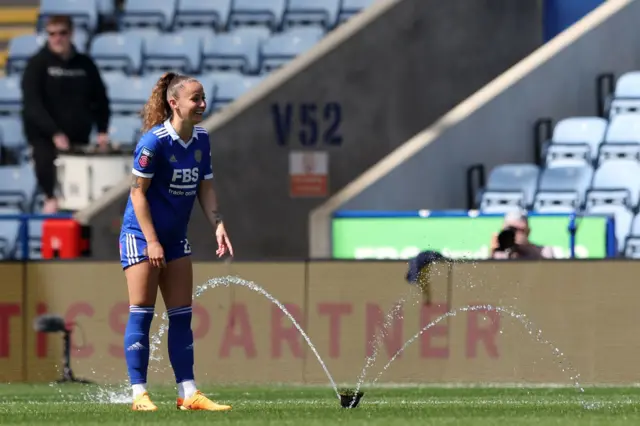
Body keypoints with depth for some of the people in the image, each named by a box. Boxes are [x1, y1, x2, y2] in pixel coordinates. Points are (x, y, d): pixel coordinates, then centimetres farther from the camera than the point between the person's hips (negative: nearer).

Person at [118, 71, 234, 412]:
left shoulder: (202, 140, 2)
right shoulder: (154, 141, -18)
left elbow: (205, 189, 9)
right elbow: (138, 192, -16)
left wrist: (218, 227, -4)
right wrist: (151, 242, -19)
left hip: (176, 237, 7)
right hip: (140, 234, -7)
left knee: (182, 315, 6)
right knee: (141, 313, -6)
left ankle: (188, 393, 8)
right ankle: (139, 394, -5)